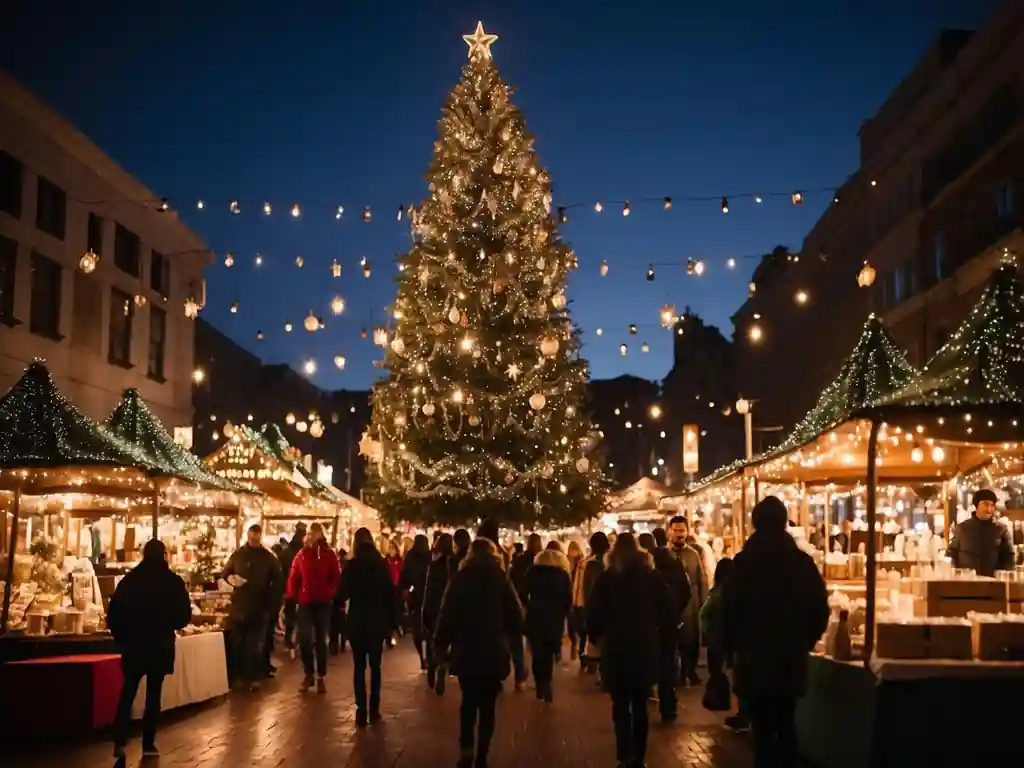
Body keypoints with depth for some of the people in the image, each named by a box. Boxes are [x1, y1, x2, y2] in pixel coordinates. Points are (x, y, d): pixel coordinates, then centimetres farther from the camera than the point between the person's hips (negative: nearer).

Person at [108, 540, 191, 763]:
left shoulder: (130, 579, -3)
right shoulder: (174, 581, -6)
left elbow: (114, 612, -4)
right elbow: (184, 615, -4)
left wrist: (121, 637, 10)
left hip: (134, 644, 1)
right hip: (161, 645, -1)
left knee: (127, 692, 9)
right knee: (153, 694, 10)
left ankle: (120, 741, -6)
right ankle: (148, 744, 9)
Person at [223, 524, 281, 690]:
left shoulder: (269, 557, -1)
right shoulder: (238, 554, 5)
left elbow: (277, 582, 1)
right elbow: (226, 572, 15)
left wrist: (270, 603, -7)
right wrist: (231, 578, -9)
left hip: (259, 608, -2)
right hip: (239, 606, 2)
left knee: (255, 645, 2)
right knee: (238, 644, 6)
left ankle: (254, 677, 8)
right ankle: (239, 675, 16)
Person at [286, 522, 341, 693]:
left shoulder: (329, 554, 1)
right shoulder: (301, 554, 6)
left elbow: (336, 578, -1)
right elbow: (293, 577, 6)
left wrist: (331, 595, -12)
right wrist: (292, 596, -2)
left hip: (323, 603, -1)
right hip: (304, 603, 1)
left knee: (320, 640, 6)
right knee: (304, 639, -1)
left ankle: (321, 677, 12)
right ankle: (308, 675, 13)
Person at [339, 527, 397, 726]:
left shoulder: (352, 565, -8)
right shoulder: (382, 564, 0)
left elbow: (343, 594, -10)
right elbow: (391, 595, 0)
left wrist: (336, 603, 13)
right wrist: (391, 622, 5)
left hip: (357, 622, -2)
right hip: (378, 622, 2)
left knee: (359, 667, 4)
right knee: (375, 666, 12)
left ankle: (362, 711, 0)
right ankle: (374, 710, 11)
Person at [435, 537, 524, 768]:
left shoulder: (460, 578, -2)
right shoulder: (501, 579, 0)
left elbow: (448, 614, -6)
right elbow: (516, 614, -2)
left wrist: (441, 644, 1)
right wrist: (512, 637, 13)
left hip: (466, 651, 0)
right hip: (494, 652, 0)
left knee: (468, 702, 13)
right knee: (487, 705, 8)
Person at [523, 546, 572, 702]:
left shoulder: (532, 572, 4)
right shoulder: (563, 575, 3)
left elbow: (523, 593, 1)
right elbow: (569, 600, 0)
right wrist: (562, 615, 11)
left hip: (535, 618, 0)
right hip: (555, 620, 0)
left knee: (538, 654, 9)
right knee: (548, 655, 10)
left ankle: (541, 687, 7)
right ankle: (546, 685, 0)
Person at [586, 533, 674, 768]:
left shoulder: (607, 578, -5)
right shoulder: (652, 576, 1)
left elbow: (594, 613, -7)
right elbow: (667, 612, 0)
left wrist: (595, 636, 8)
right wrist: (659, 635, 13)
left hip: (616, 649, -2)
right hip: (646, 648, 2)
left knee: (621, 705, 4)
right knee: (640, 705, 12)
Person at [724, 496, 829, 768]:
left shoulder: (744, 562, -8)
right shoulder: (803, 561, 1)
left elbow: (729, 610, -9)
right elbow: (820, 610, 3)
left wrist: (730, 646, 5)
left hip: (755, 659, -3)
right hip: (792, 658, 3)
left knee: (763, 729, 1)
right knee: (786, 724, 18)